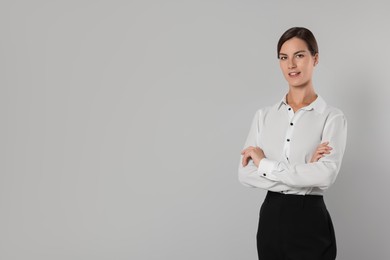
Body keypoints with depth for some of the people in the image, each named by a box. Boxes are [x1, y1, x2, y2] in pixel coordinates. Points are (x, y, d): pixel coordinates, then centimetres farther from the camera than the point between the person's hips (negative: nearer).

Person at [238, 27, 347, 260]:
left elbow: (326, 174, -22)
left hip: (309, 222, -3)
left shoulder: (332, 117, -7)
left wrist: (265, 164, -16)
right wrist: (304, 172, -16)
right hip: (270, 219, 4)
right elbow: (245, 173, -6)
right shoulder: (264, 115, 5)